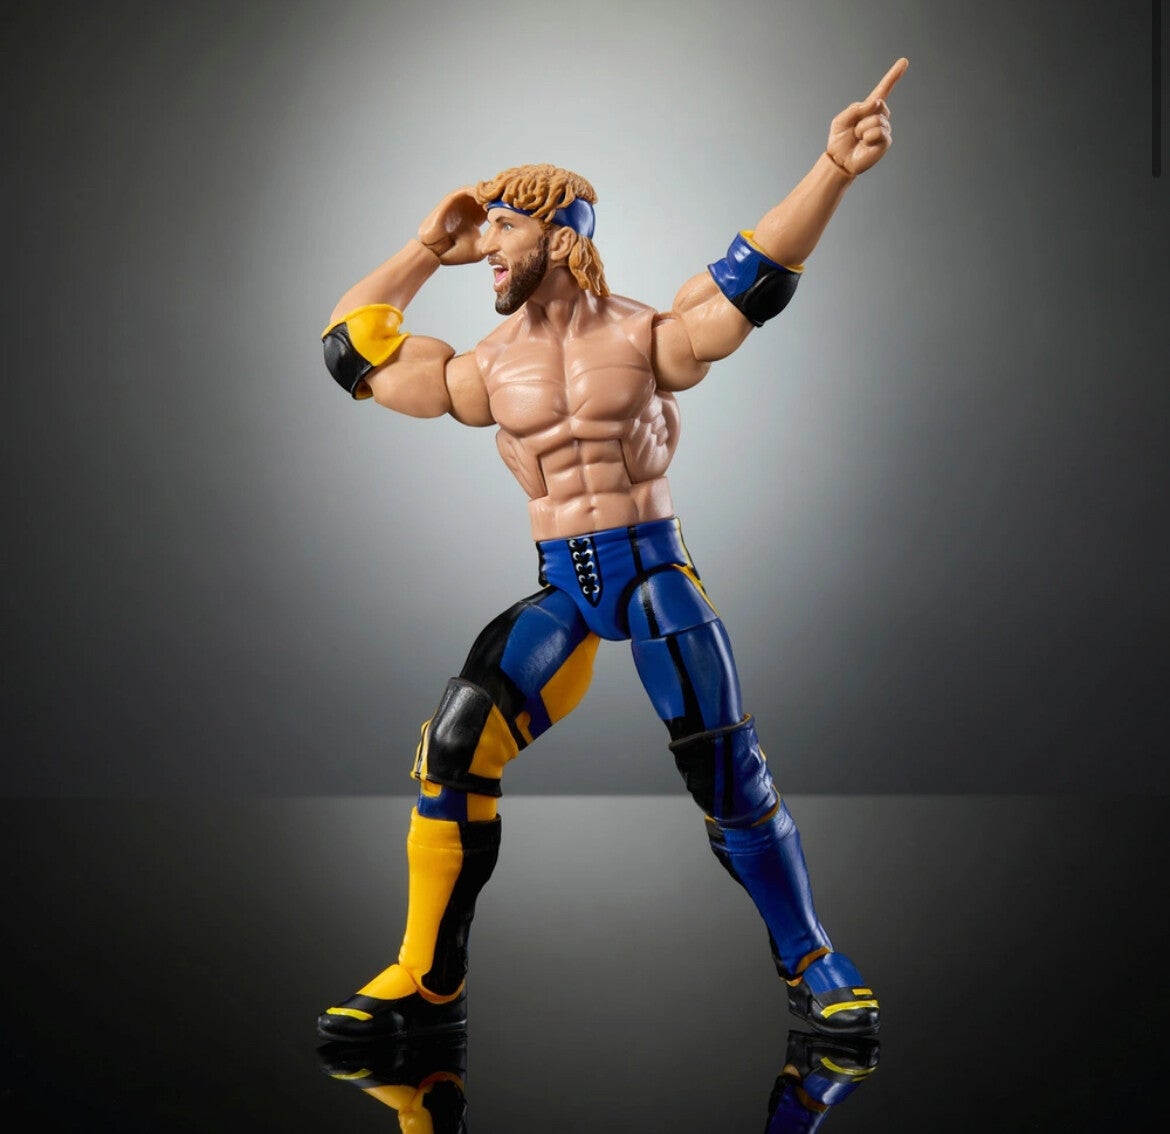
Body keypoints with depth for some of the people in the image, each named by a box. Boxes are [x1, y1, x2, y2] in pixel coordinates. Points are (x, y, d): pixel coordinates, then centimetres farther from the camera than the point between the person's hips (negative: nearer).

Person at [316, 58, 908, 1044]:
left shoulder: (644, 337, -2)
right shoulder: (490, 369, 7)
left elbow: (755, 275, -14)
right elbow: (351, 350, 12)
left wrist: (834, 169, -27)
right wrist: (425, 251, 10)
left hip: (654, 568, -3)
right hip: (559, 586, 3)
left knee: (728, 770, -7)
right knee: (455, 744, -10)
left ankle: (811, 966, 11)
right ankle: (428, 984, 3)